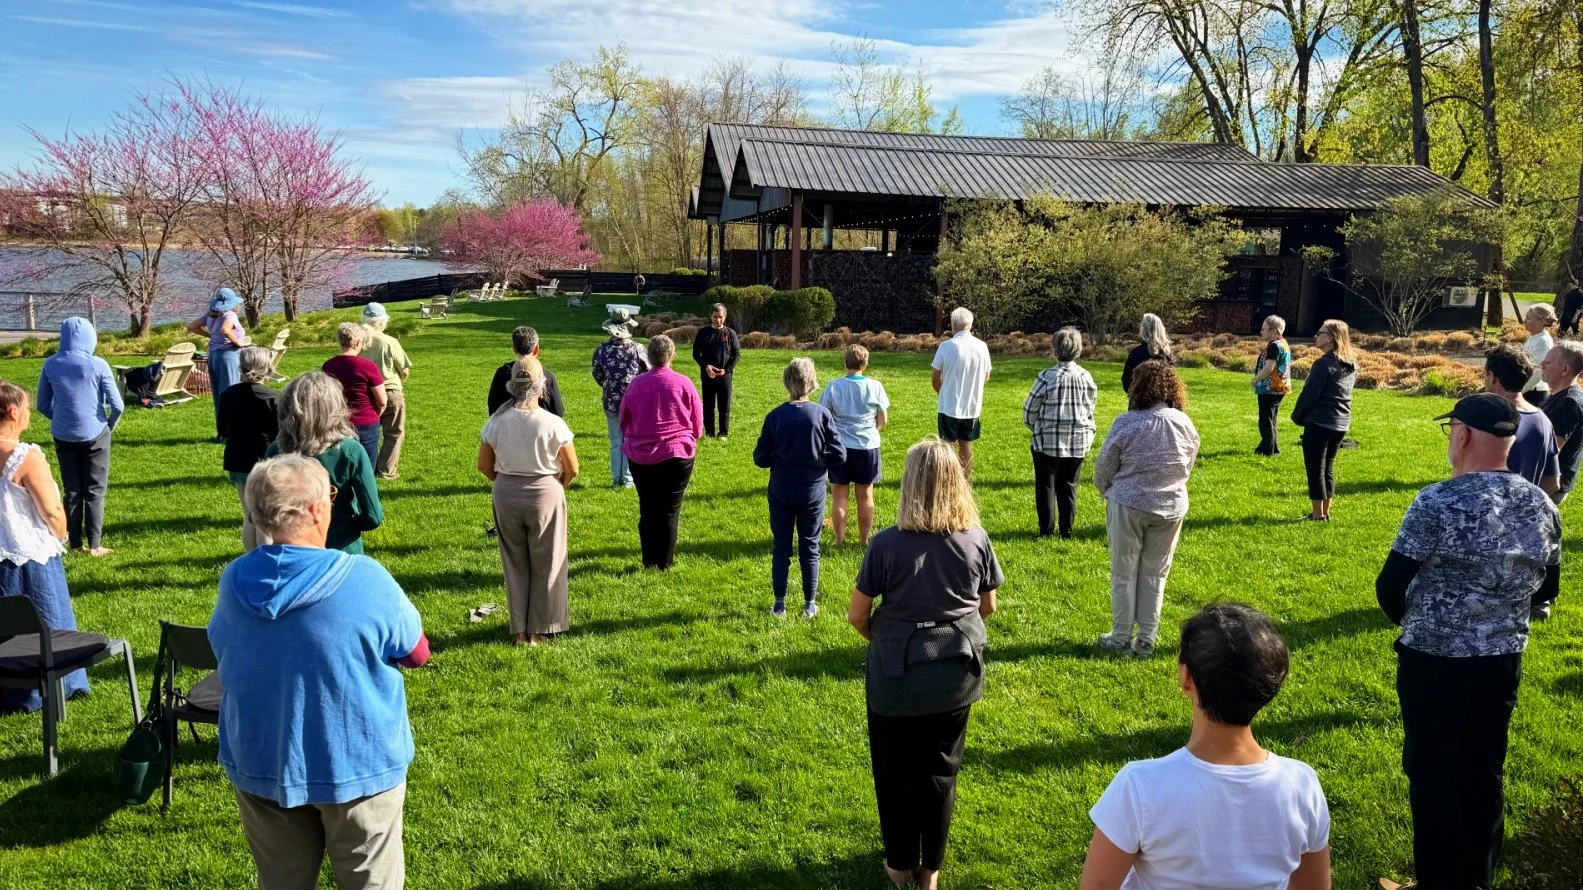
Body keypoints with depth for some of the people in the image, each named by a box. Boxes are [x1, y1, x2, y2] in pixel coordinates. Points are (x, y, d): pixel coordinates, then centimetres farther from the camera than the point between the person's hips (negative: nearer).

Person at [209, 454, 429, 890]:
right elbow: (416, 653, -7)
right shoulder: (366, 580, -22)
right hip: (357, 767, -4)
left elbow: (220, 647, 9)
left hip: (261, 767, 4)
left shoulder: (233, 581, -10)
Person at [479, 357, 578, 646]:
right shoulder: (553, 424, -15)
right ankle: (540, 630, 20)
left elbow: (484, 465, 0)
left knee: (516, 564, 16)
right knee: (546, 565, 12)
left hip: (505, 495, 3)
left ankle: (520, 630, 22)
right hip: (545, 495, -3)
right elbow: (572, 469, -9)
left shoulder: (497, 421, -8)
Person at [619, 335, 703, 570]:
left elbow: (624, 419, 8)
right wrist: (690, 439, 22)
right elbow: (698, 421, 1)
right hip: (677, 455, -2)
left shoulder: (636, 383, -5)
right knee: (670, 511, 8)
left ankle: (649, 561, 19)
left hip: (640, 456, 2)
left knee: (647, 509, 14)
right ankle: (664, 562, 12)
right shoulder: (683, 384, -9)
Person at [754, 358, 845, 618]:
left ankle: (779, 605, 18)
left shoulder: (775, 416, -11)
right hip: (813, 493, 0)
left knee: (781, 548, 12)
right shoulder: (823, 414, -12)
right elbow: (840, 456, -10)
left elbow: (760, 459, -8)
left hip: (781, 492, 0)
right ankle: (810, 605, 20)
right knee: (810, 548, 12)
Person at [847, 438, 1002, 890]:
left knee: (897, 774, 17)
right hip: (956, 674, 3)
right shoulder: (976, 539, -9)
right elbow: (987, 606, 4)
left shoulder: (887, 544, -18)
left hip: (897, 675, -2)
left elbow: (857, 615, -10)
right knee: (940, 772, 19)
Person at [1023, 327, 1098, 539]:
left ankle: (1046, 530, 12)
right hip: (1079, 442, 4)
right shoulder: (1086, 377, -3)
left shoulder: (1047, 376, -15)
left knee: (1045, 486, 9)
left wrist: (1034, 427, 13)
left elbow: (1029, 410, -8)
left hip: (1048, 441, -3)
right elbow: (1090, 408, 8)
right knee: (1069, 486, 14)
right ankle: (1067, 530, 17)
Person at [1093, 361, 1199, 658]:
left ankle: (1121, 638, 16)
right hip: (1171, 508, 4)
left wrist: (1108, 494, 12)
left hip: (1128, 506, -3)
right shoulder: (1185, 425, -4)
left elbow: (1103, 469, -8)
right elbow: (1188, 466, 8)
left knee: (1124, 574, 9)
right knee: (1155, 575, 14)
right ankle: (1147, 640, 18)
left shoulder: (1126, 424, -17)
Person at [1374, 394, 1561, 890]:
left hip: (1433, 663, -5)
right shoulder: (1543, 506, -2)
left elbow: (1390, 588, -15)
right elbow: (1546, 591, 9)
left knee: (1433, 775, 9)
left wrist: (1413, 622, 6)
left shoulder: (1438, 503, -21)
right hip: (1504, 662, 6)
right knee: (1485, 775, 18)